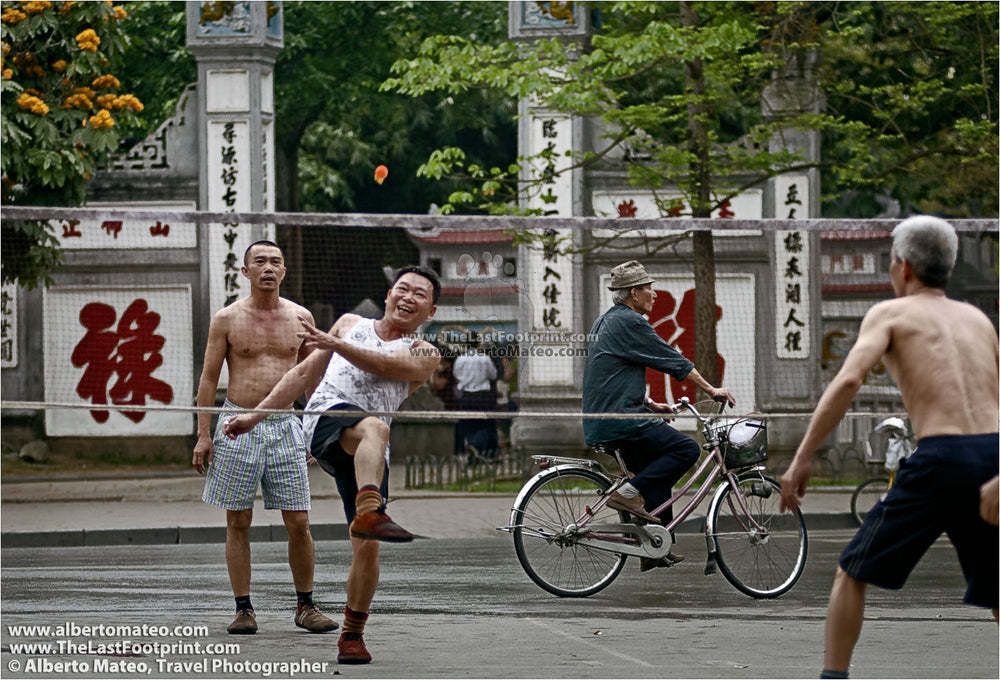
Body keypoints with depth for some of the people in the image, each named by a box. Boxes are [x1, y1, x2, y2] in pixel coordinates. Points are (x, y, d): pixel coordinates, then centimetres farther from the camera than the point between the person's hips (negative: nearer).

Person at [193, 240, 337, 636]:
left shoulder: (300, 317, 7)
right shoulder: (227, 319, 1)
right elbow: (208, 378, 3)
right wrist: (203, 434, -3)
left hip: (285, 426, 1)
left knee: (298, 523, -1)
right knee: (238, 522, 2)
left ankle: (305, 607, 12)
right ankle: (244, 609, 9)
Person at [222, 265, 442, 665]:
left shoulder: (424, 355, 14)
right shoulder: (350, 323, 24)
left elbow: (385, 365, -8)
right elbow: (305, 374, 28)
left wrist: (334, 344, -18)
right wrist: (255, 415, 25)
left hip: (368, 455, 1)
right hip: (326, 420, -1)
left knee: (367, 548, -8)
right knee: (374, 426, -37)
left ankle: (352, 635, 9)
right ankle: (369, 512, -61)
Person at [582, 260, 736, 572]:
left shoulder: (605, 321, 19)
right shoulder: (629, 322, -12)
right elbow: (672, 360, -10)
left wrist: (650, 405, 25)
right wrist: (711, 390, -2)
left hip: (599, 422, 10)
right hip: (620, 420, -10)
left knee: (657, 473, 17)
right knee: (687, 449, -10)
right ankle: (629, 492, -14)